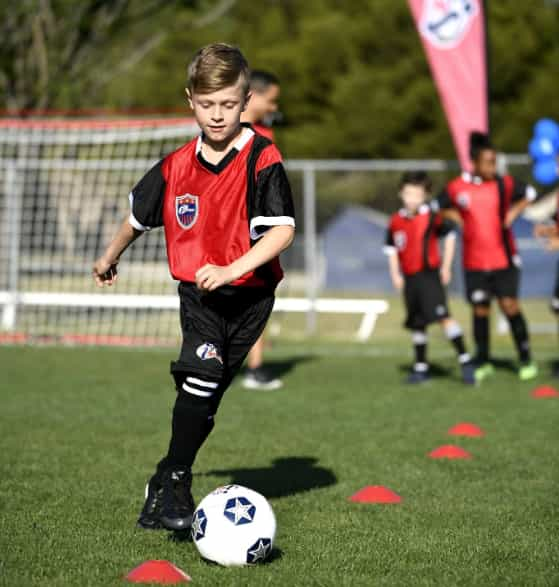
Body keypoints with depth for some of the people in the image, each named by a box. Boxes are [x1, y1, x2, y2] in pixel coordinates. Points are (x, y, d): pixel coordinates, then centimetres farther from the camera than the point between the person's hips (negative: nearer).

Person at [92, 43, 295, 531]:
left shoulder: (263, 160, -12)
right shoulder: (177, 166, 0)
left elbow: (282, 230, -21)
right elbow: (140, 214, 19)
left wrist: (232, 270, -31)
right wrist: (111, 258, 33)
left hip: (249, 294, -1)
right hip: (198, 293, 1)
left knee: (205, 396, 5)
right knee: (201, 374, -20)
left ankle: (165, 483, 19)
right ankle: (175, 483, -13)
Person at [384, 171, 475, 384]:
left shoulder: (431, 217, -7)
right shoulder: (396, 221, 6)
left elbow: (450, 234, -3)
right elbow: (392, 249, 15)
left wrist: (446, 266, -3)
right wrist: (395, 274, 6)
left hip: (429, 274, -5)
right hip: (409, 278, 5)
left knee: (443, 315, -18)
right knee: (417, 324, 12)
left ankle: (464, 360, -18)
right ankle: (421, 367, 23)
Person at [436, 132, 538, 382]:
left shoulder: (505, 184, -4)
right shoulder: (456, 188, -4)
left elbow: (530, 194, 14)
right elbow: (440, 207, 12)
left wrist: (513, 212, 1)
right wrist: (456, 218, -3)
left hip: (504, 259, -1)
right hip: (475, 262, 1)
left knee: (510, 305, -7)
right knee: (480, 310, 8)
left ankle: (526, 360, 3)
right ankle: (483, 363, 22)